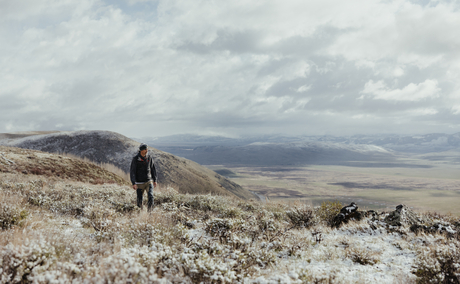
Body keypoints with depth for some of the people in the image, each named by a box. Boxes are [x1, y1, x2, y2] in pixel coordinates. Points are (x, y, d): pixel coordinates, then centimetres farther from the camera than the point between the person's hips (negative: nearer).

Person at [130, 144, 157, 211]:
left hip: (149, 181, 2)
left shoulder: (149, 157, 0)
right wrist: (134, 183, -20)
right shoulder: (135, 159, -10)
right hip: (139, 183, -2)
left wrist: (155, 180, 13)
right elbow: (132, 172, -11)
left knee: (151, 197, -18)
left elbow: (153, 169, 12)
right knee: (139, 201, 5)